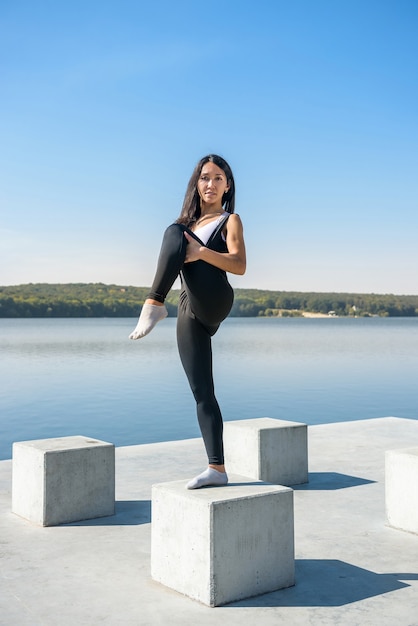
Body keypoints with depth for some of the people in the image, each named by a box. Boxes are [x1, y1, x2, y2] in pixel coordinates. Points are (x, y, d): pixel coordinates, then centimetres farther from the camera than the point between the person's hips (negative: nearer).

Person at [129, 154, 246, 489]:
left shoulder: (230, 220, 10)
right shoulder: (188, 222, 27)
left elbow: (240, 265, -7)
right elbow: (175, 261, 28)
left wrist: (201, 252, -21)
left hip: (215, 300, -6)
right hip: (190, 313, 6)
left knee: (175, 232, -22)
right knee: (202, 392, -1)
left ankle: (154, 305, -33)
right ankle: (217, 468, 1)